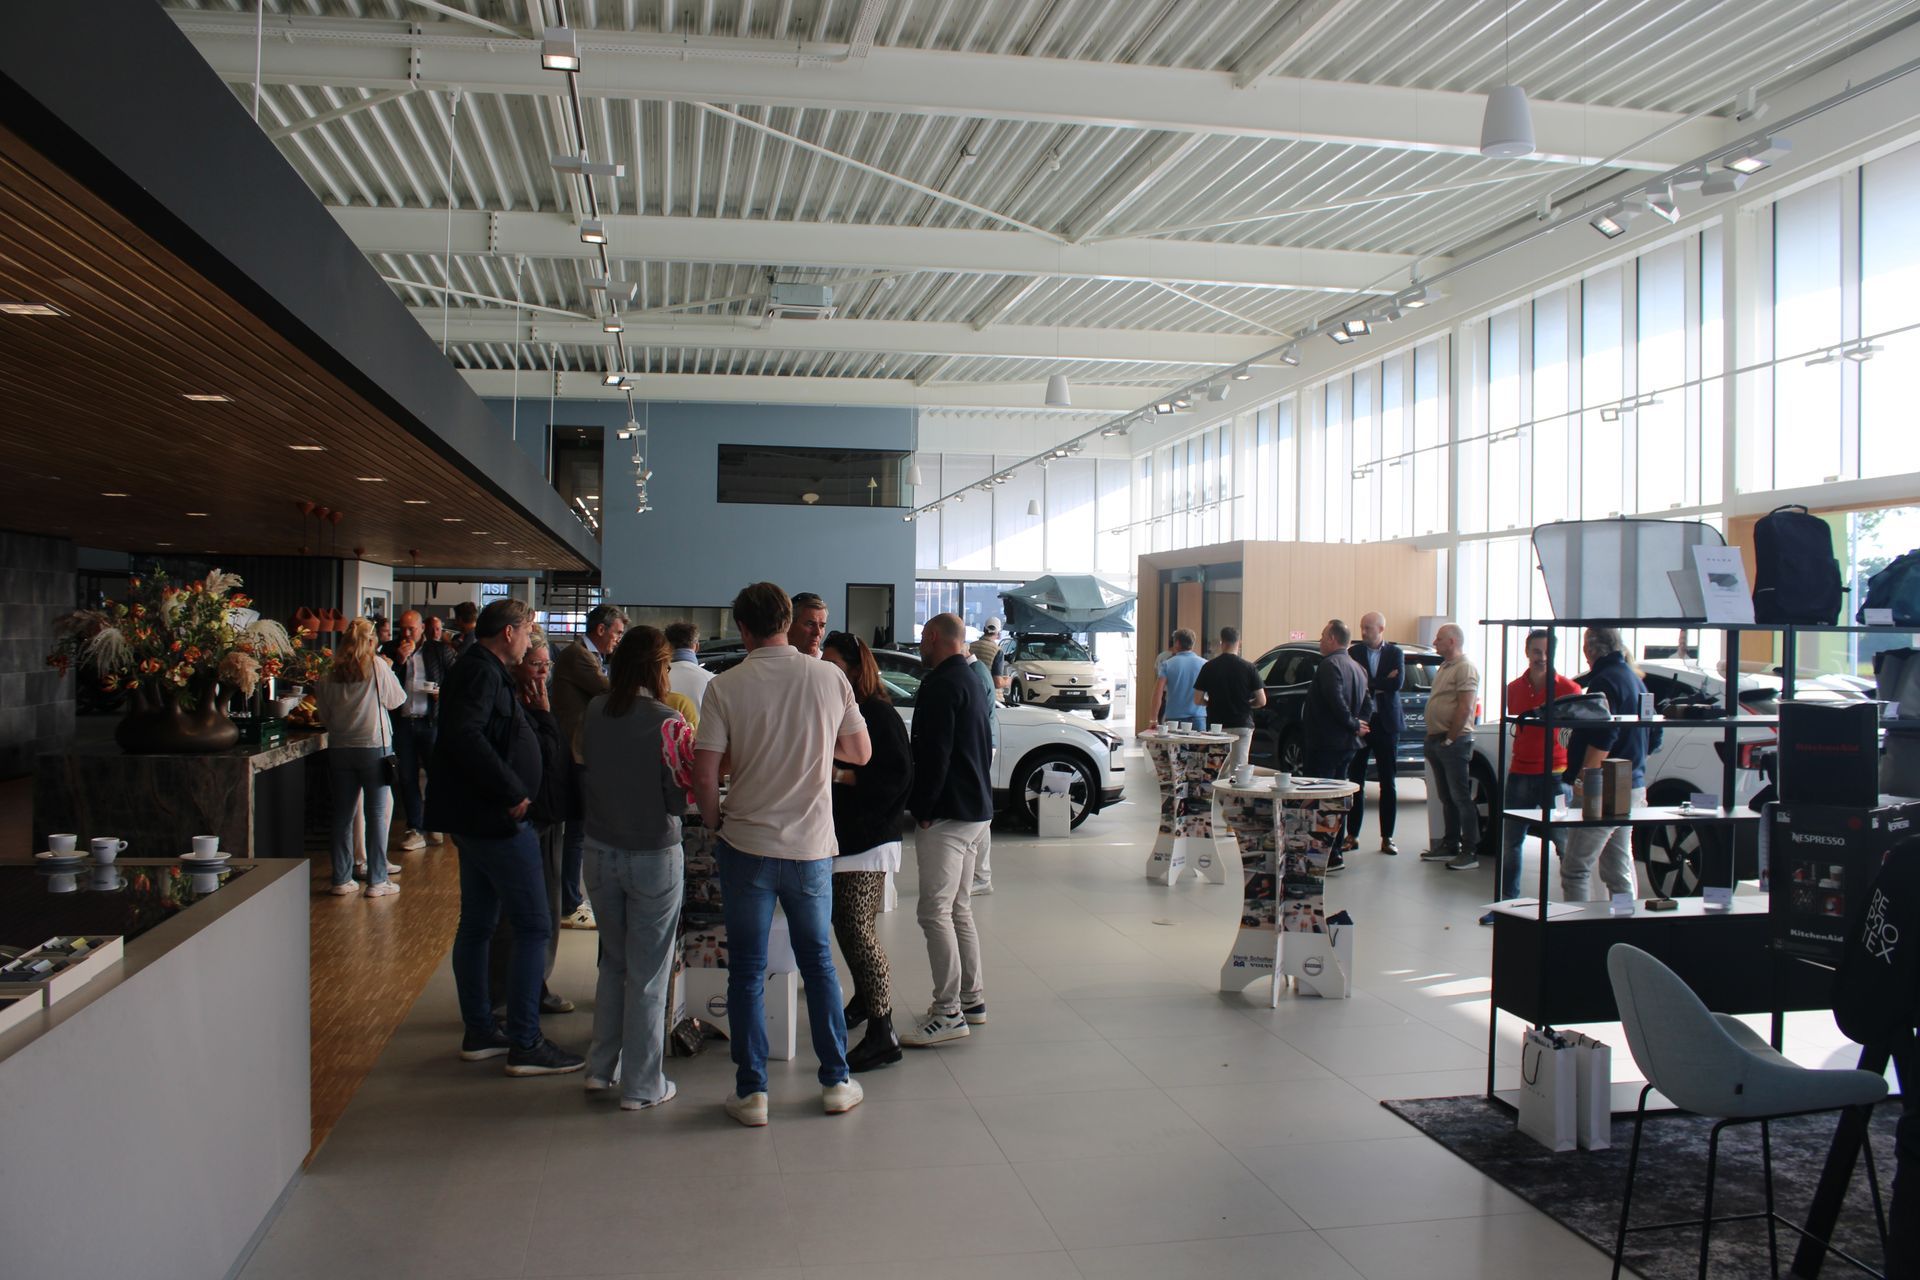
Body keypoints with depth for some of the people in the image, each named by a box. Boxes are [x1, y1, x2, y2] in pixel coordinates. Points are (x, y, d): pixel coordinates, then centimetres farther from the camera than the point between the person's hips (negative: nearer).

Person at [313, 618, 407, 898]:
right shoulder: (376, 666, -9)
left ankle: (342, 879, 16)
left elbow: (324, 713, 8)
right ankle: (376, 880, 5)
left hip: (339, 748, 3)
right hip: (374, 746, -3)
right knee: (376, 812, 3)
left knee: (343, 814, 10)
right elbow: (398, 699, 3)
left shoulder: (330, 673, 1)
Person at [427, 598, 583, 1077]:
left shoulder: (479, 670, 16)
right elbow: (465, 735, -30)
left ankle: (479, 1032, 24)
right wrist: (512, 792, -27)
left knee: (477, 924, 15)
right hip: (496, 820, -11)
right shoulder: (481, 672, -15)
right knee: (533, 927, -6)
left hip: (475, 818, 11)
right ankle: (524, 1045, -3)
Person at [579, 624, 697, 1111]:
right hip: (653, 856, -5)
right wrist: (689, 741, 4)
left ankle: (601, 1067, 29)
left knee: (613, 961, 22)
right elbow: (690, 787, -11)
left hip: (600, 851, 5)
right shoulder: (666, 722, -18)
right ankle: (642, 1085, 15)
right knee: (648, 972, 6)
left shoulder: (593, 713, -2)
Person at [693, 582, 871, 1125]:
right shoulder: (830, 679, -3)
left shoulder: (725, 687, -10)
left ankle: (751, 1091, 14)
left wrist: (716, 824, 6)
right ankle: (836, 1082, 23)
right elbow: (860, 753, 7)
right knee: (818, 962, 17)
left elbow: (704, 777, -12)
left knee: (747, 970, 9)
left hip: (746, 845, -2)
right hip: (812, 846, 2)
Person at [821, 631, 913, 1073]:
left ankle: (883, 1036, -6)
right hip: (839, 835, 9)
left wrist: (840, 775, -22)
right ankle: (863, 999, 38)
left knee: (859, 931, -11)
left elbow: (899, 775, -19)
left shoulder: (878, 715, -13)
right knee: (843, 925, 18)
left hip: (868, 838, -9)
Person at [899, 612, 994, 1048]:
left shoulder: (941, 684, -15)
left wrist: (922, 810, -14)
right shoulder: (973, 682, 17)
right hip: (977, 811, 10)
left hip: (947, 815, -10)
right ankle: (972, 1000, 23)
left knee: (936, 911, -8)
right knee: (958, 907, 17)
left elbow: (934, 754, -21)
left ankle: (948, 1013, -7)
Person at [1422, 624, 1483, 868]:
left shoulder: (1465, 668, -12)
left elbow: (1465, 708, -19)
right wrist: (1432, 738, 15)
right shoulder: (1444, 667, 18)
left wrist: (1449, 739, -17)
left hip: (1454, 742, -9)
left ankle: (1469, 851, -2)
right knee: (1447, 797, 13)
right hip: (1437, 740, 9)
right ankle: (1450, 845, 20)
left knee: (1461, 797, -6)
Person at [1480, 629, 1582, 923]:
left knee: (1564, 842, -2)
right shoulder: (1514, 688, 9)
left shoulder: (1567, 688, -5)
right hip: (1520, 773, 5)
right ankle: (1507, 902, 18)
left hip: (1555, 774, -5)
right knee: (1510, 841, 9)